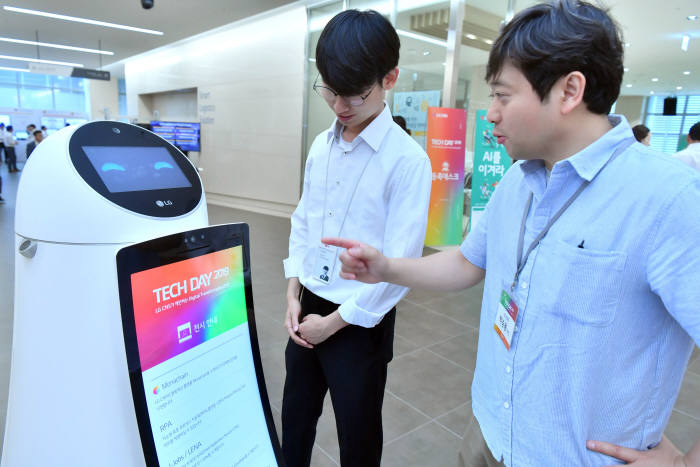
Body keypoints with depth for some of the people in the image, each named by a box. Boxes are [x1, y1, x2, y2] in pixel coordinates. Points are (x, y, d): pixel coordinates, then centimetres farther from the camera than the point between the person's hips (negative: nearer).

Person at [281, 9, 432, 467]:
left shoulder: (408, 160, -18)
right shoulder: (321, 146, 2)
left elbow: (400, 262, -19)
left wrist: (334, 322, -12)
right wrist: (294, 295, 1)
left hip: (361, 321, -5)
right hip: (308, 307, 6)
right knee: (295, 417, 24)